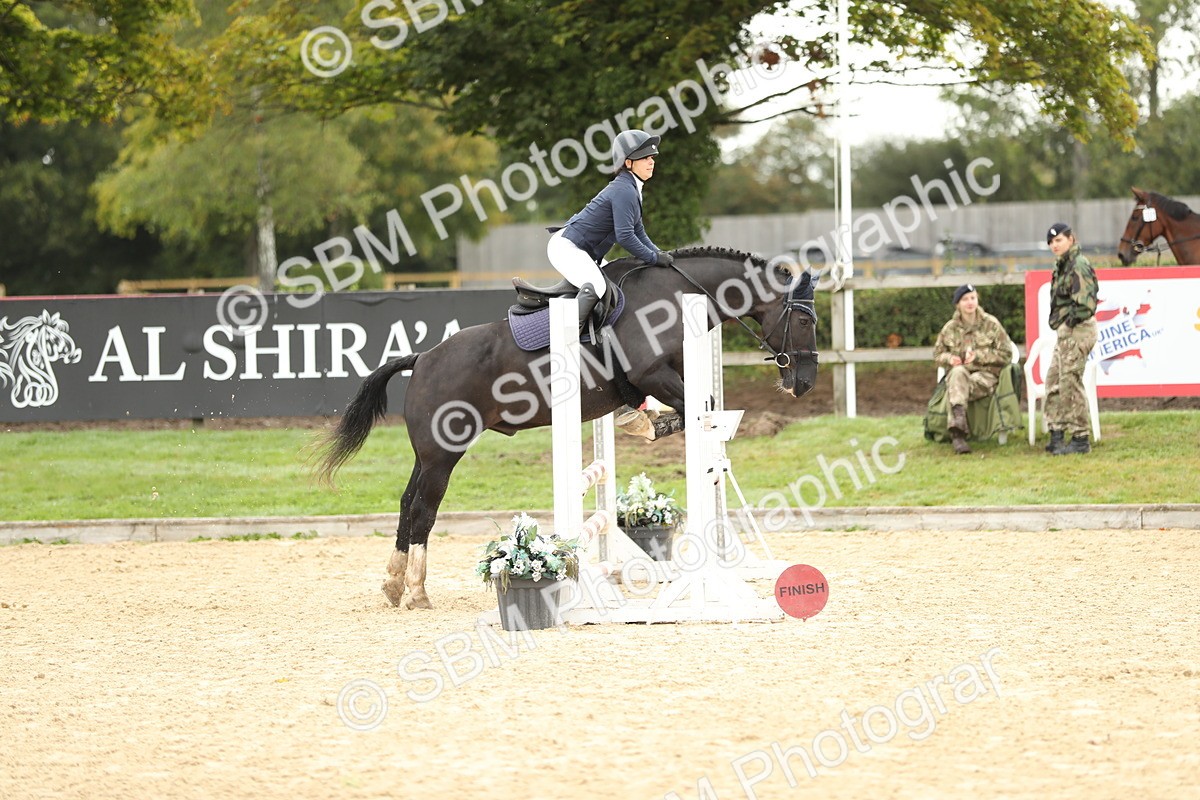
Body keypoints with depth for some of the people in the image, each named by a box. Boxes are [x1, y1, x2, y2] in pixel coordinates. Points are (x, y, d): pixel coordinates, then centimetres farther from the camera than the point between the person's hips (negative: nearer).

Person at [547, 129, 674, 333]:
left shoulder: (632, 190, 12)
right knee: (595, 286, -31)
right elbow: (625, 236, -27)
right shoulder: (623, 190, -21)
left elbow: (638, 233, 16)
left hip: (584, 253, 11)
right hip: (566, 247, -11)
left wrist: (660, 255, 3)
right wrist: (654, 258, -17)